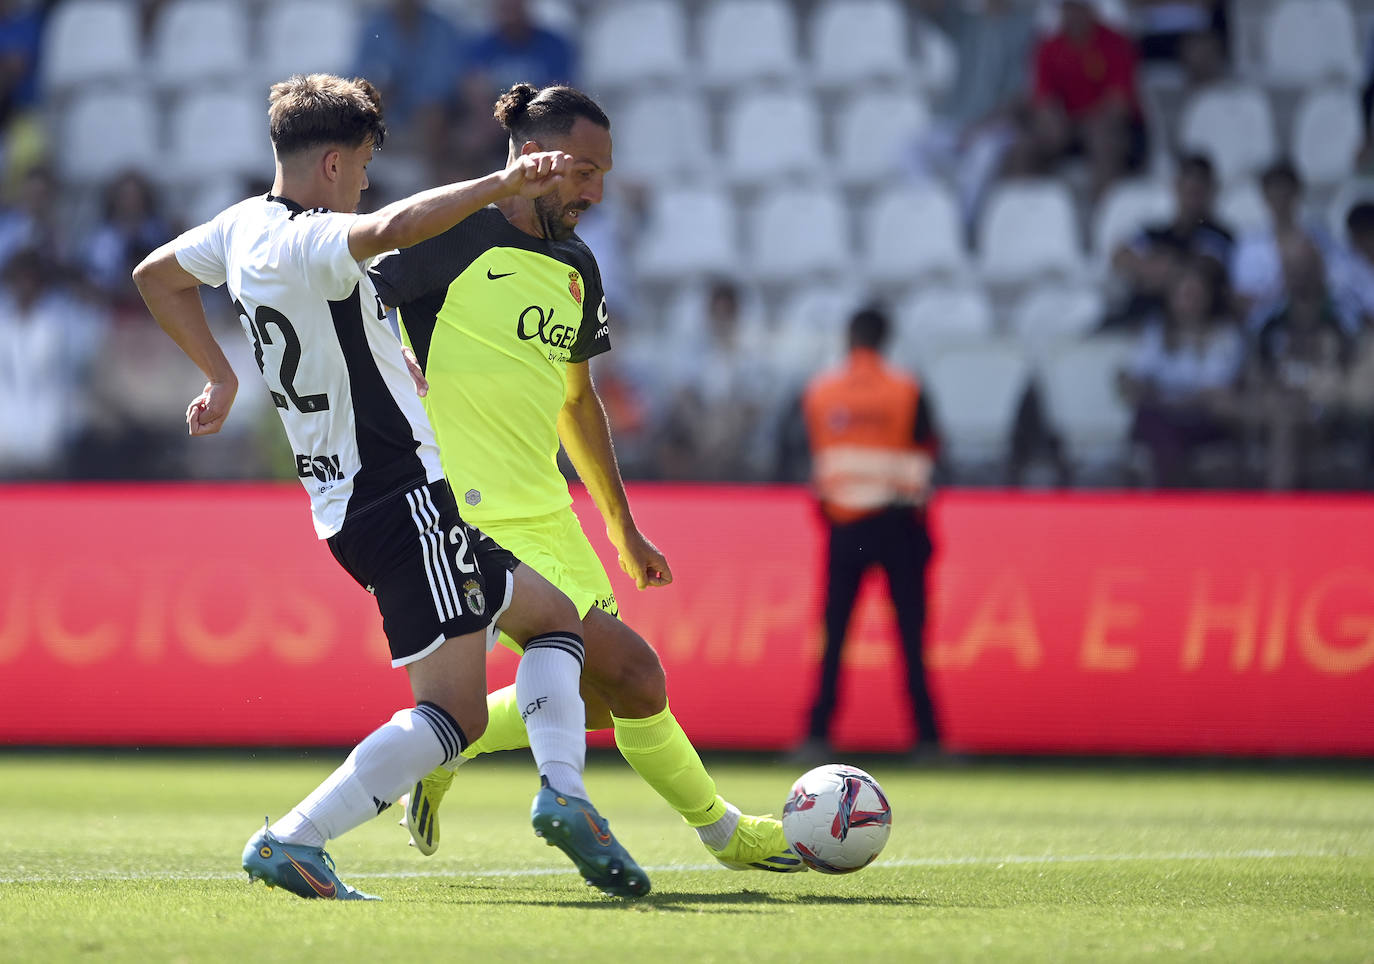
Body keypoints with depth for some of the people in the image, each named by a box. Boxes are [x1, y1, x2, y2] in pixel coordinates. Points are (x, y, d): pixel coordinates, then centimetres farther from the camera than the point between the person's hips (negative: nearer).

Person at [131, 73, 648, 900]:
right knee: (453, 713, -11)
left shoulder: (246, 225, 11)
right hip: (405, 496, -10)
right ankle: (293, 844, -15)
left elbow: (155, 274, 30)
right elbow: (393, 228, -39)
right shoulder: (309, 243, -17)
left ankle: (563, 790, 0)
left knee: (552, 617, 17)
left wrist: (222, 377, 33)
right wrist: (502, 185, -41)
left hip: (346, 508, 10)